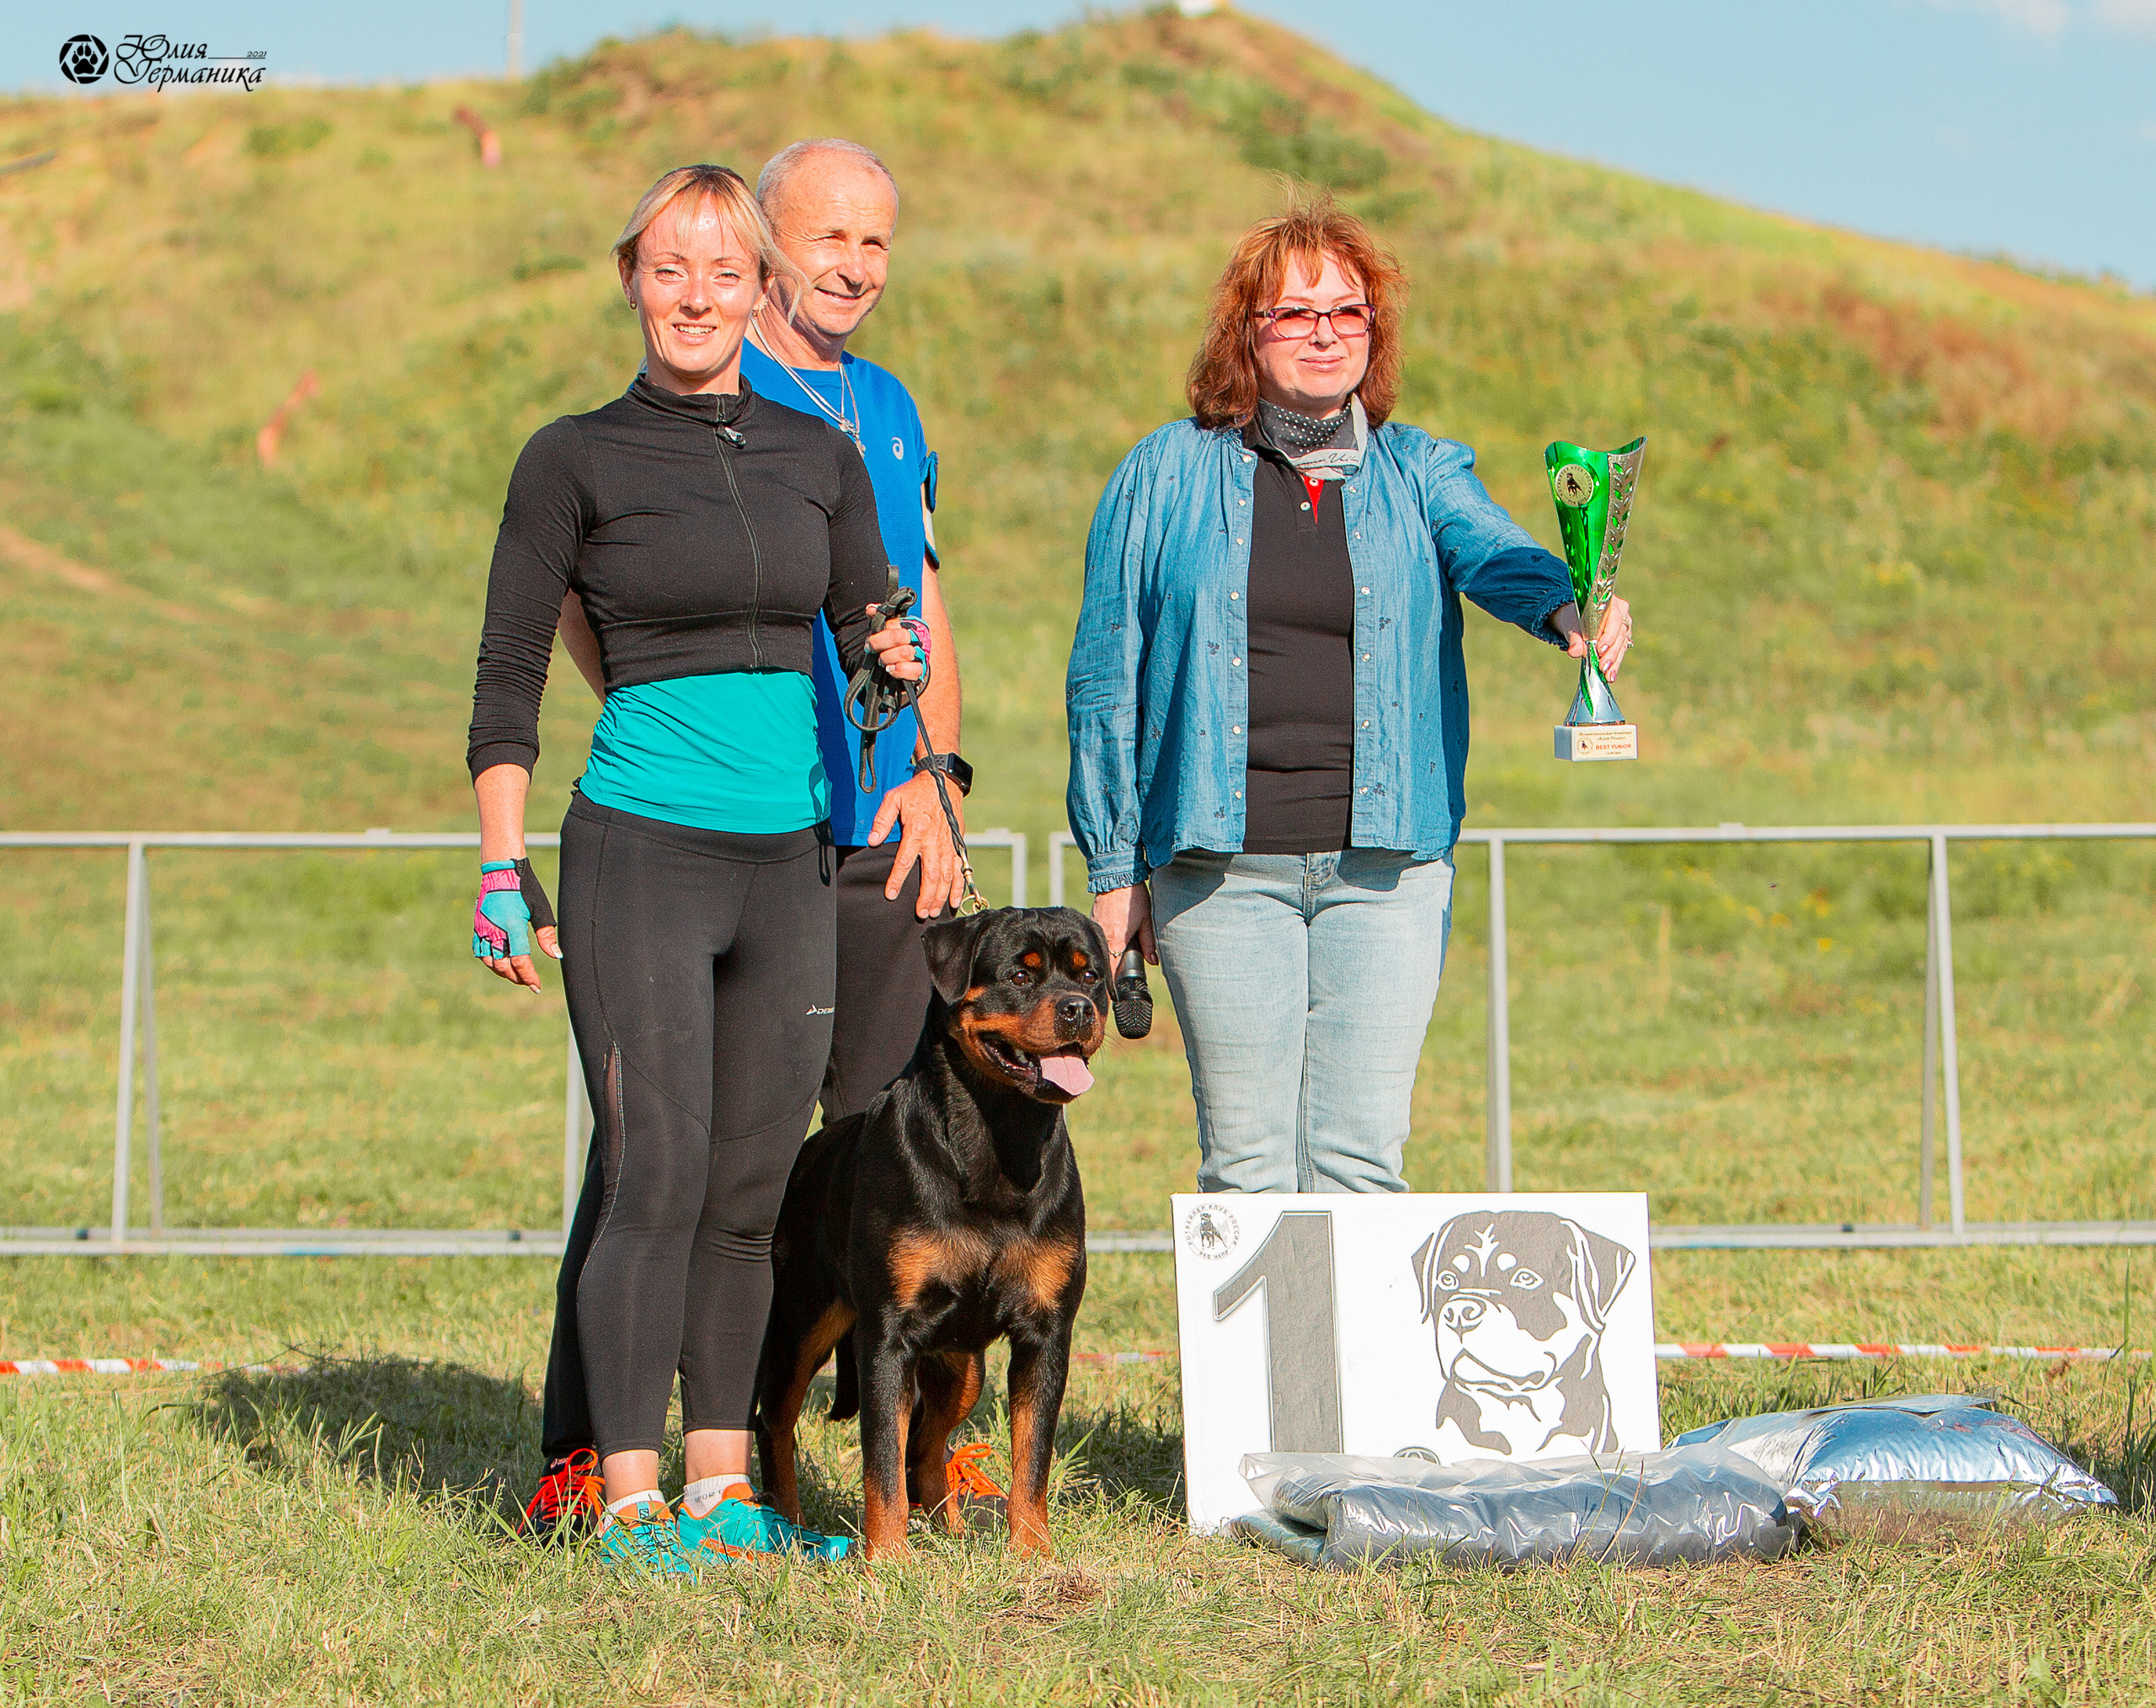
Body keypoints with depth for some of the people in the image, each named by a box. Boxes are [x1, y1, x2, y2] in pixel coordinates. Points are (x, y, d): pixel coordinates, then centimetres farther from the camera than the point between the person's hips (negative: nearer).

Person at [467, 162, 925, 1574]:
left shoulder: (819, 453, 11)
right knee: (657, 1176, -10)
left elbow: (867, 621, 20)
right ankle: (632, 1499, -4)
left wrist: (900, 654, -1)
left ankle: (725, 1490, 14)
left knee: (753, 1188, 6)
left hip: (791, 860, 4)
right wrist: (502, 872, -4)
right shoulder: (576, 460, 0)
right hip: (640, 851, -4)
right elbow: (508, 679, 1)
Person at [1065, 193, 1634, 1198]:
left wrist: (1570, 609, -34)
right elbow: (1107, 679, 9)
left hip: (1384, 864, 1)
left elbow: (1493, 553, -10)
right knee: (1247, 1163, -3)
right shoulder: (1167, 475, 8)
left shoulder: (1418, 474, 12)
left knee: (1361, 1158, -4)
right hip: (1222, 868, -1)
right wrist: (1112, 870, 6)